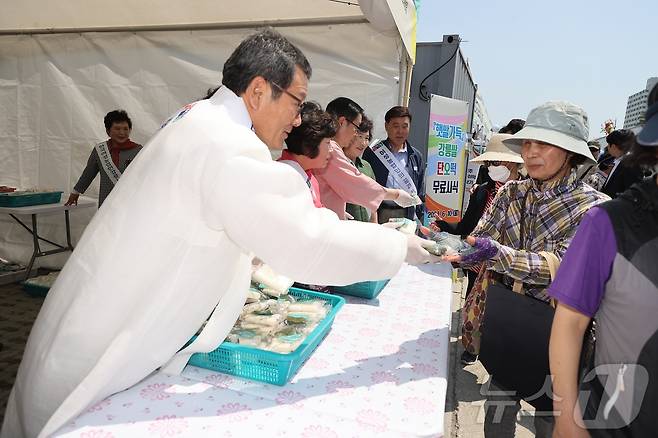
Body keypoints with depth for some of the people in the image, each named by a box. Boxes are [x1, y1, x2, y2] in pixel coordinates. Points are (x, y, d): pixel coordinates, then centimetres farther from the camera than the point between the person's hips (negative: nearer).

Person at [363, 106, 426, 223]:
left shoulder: (416, 157, 12)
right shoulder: (372, 153, 4)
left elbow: (420, 194, 15)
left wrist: (419, 222, 9)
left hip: (407, 216, 2)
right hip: (378, 214, -2)